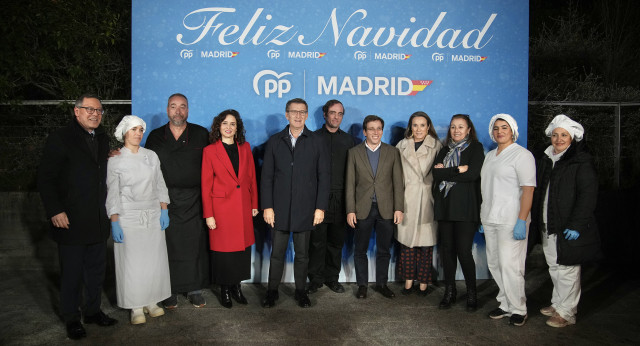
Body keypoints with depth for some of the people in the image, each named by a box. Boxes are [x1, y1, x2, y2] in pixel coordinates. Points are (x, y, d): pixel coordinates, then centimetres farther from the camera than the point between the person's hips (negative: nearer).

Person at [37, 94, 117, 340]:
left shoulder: (103, 140, 12)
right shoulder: (60, 139, -6)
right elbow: (45, 178, -9)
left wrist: (108, 210, 7)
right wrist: (55, 211, -14)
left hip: (98, 222, 6)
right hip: (71, 221, -5)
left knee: (96, 270, 14)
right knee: (71, 273, 6)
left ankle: (93, 310, 29)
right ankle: (71, 318, 21)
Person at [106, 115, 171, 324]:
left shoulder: (151, 156, 8)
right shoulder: (115, 160, -1)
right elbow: (112, 193, -3)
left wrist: (164, 209, 3)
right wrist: (114, 222, -8)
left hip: (153, 216, 3)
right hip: (128, 217, -3)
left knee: (154, 260, 6)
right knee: (131, 262, 1)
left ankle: (152, 301, 20)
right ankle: (136, 307, 13)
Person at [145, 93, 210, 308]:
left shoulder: (201, 134, 5)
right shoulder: (155, 137, 10)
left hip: (194, 201, -1)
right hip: (166, 201, 1)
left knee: (195, 245, 3)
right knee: (168, 246, 4)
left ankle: (195, 290, 16)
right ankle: (169, 291, 17)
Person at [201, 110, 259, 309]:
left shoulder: (245, 148, 8)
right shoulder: (210, 151, -2)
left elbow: (252, 177, 11)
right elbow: (206, 185, -3)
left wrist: (254, 204, 8)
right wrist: (208, 215, -7)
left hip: (243, 206, 4)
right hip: (221, 206, -3)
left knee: (243, 247, 8)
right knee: (223, 249, 4)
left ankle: (237, 286, 24)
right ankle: (225, 290, 21)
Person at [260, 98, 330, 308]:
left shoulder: (316, 142, 4)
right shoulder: (275, 141, 6)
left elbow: (324, 176, 1)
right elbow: (267, 176, 4)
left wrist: (320, 207, -5)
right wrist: (267, 206, -3)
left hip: (305, 209, 0)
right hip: (279, 209, 1)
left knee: (302, 254, 10)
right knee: (277, 253, 7)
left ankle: (300, 291, 25)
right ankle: (272, 291, 22)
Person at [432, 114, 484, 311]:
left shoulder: (475, 148, 4)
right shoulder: (445, 150, 17)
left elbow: (473, 174, -12)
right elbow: (435, 173, 1)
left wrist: (446, 172, -6)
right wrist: (458, 170, -10)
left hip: (465, 207, -4)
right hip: (445, 206, 4)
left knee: (464, 251, -6)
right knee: (447, 250, 7)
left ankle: (472, 293, 11)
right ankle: (449, 291, 20)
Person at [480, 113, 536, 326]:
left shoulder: (521, 155, -7)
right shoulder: (490, 156, 16)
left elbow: (528, 189, -13)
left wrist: (521, 221, -20)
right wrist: (483, 217, 15)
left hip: (510, 221, -7)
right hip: (490, 219, 7)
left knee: (509, 265, -5)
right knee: (494, 264, 10)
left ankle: (518, 309, 12)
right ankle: (506, 304, 23)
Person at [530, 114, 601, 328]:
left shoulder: (581, 162, -8)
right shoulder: (546, 160, 13)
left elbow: (588, 195, -14)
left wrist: (576, 224, -19)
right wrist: (535, 219, 14)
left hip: (568, 228, -7)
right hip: (548, 226, 7)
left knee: (567, 270, 0)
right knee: (554, 267, 16)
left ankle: (566, 313, 12)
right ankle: (557, 304, 31)